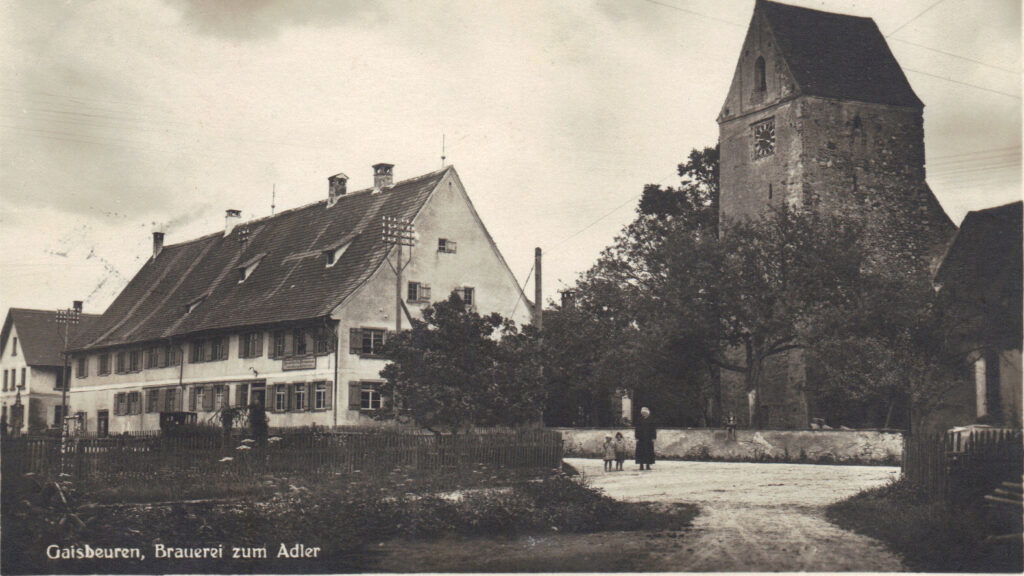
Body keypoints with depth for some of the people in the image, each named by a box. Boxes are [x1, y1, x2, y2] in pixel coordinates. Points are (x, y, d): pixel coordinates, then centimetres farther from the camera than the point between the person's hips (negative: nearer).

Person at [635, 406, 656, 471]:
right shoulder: (639, 421, 4)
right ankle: (641, 465, 0)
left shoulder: (651, 421, 4)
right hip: (641, 439, 0)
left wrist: (653, 438, -3)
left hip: (649, 439, 0)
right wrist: (637, 438, -5)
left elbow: (653, 429, 4)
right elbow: (637, 429, 3)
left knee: (649, 452, -1)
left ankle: (648, 465, 4)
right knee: (641, 452, -4)